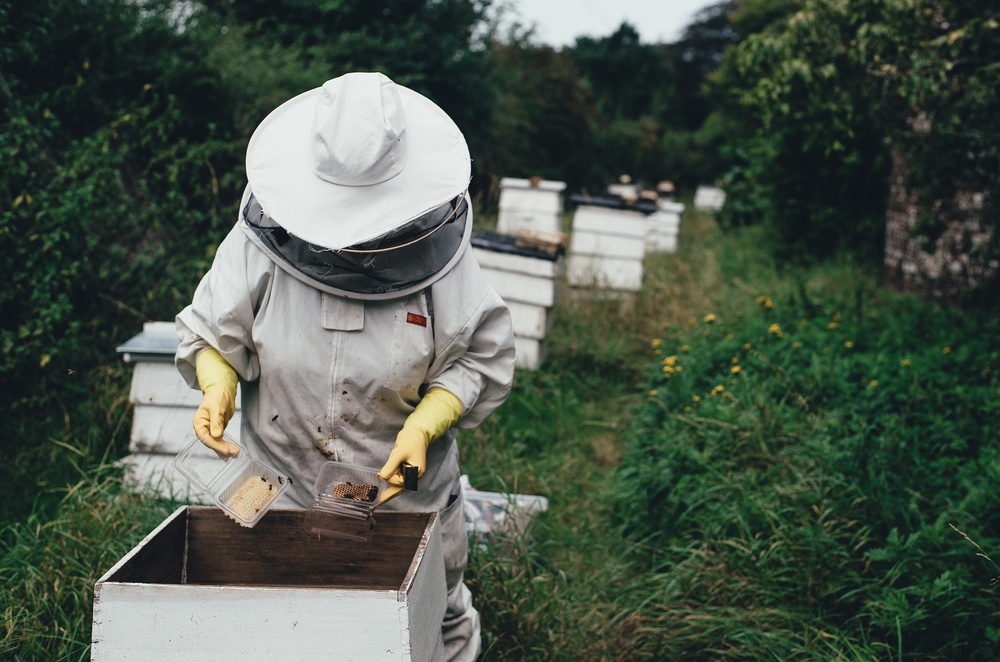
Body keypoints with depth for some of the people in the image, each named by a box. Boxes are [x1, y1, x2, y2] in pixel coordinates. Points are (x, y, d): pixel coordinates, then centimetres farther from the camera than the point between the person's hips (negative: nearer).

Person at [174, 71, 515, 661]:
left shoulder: (437, 247, -16)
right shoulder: (261, 239, -15)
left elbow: (482, 358, -8)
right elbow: (209, 334, -2)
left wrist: (424, 426, -22)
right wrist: (217, 386, -23)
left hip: (408, 486, -1)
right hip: (283, 487, 1)